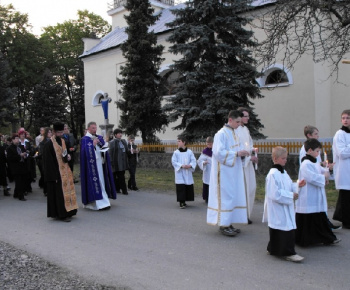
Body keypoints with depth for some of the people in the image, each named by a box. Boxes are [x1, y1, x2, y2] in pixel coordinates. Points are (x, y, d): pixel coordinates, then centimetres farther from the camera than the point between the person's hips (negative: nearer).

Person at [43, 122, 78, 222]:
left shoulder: (62, 141, 11)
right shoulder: (49, 144, -13)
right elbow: (48, 161, -15)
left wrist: (68, 157, 1)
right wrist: (53, 176, -19)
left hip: (64, 172, 8)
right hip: (56, 173, -8)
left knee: (66, 190, 11)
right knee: (59, 193, -5)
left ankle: (66, 212, 20)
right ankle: (61, 214, 2)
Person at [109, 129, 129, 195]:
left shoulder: (123, 141, 13)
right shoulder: (112, 142, -7)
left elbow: (126, 151, 17)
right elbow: (111, 153, -10)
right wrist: (112, 162, -16)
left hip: (123, 162, 7)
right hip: (117, 162, -7)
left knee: (120, 176, 10)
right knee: (121, 177, -6)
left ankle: (117, 189, 20)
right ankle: (124, 190, -3)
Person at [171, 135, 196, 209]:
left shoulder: (189, 152, 2)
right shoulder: (176, 152, -2)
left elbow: (193, 161, 2)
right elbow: (174, 162, -4)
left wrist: (190, 165, -18)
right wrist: (182, 166, -16)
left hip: (188, 173, 3)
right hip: (179, 173, -2)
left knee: (188, 187, 6)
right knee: (181, 188, -8)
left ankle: (184, 201, 21)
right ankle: (181, 202, -2)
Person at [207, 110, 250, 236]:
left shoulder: (233, 134, 13)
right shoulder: (221, 134, -13)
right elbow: (219, 152, -21)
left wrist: (241, 153, 2)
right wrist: (237, 153, -21)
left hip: (233, 172, 9)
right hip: (224, 172, -9)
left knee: (233, 196, 10)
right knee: (225, 197, -5)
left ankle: (228, 223, 19)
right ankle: (223, 225, 4)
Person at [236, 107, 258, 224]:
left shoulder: (246, 130, 16)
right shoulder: (235, 130, -12)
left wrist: (253, 150, 1)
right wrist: (250, 156, -17)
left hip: (249, 163, 8)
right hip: (240, 163, -8)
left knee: (252, 187, 9)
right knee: (243, 189, -4)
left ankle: (247, 213, 22)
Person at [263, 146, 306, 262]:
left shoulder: (283, 172, 12)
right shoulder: (273, 174, -20)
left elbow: (288, 186, 22)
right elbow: (275, 193, -24)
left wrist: (297, 185, 4)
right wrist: (291, 196, -21)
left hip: (285, 207, 10)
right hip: (277, 209, -10)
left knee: (289, 228, 16)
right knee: (284, 230, -6)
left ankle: (273, 249, 28)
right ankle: (288, 253, 4)